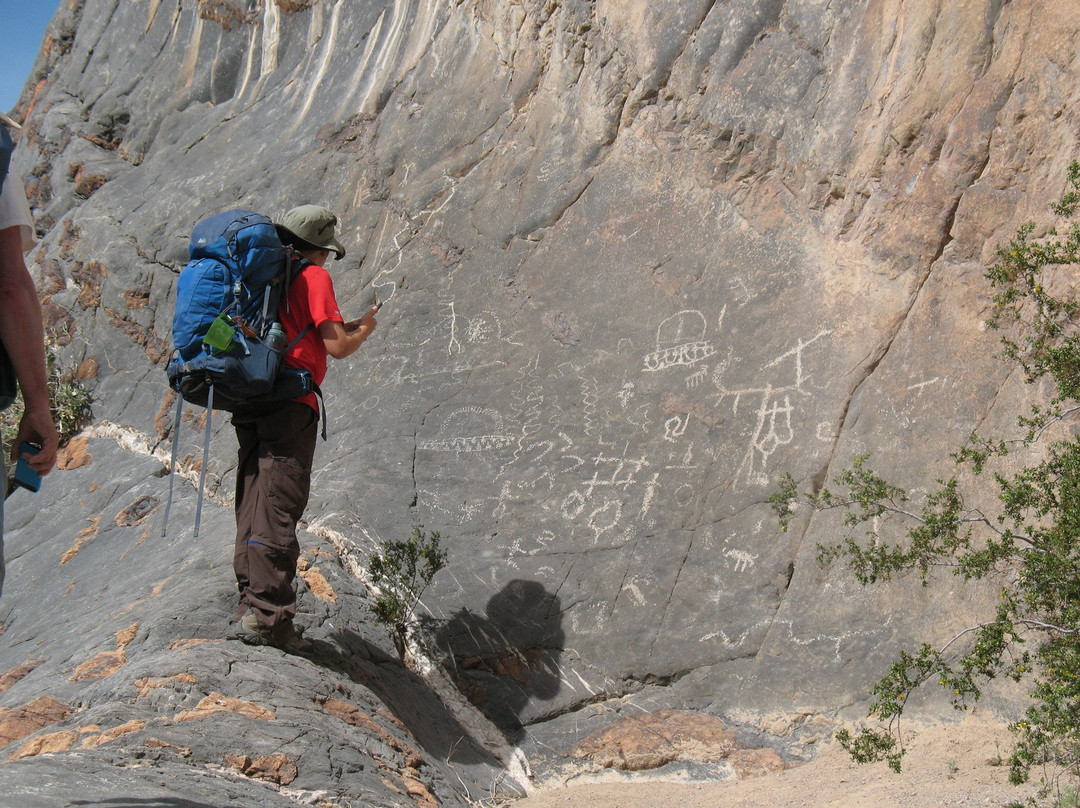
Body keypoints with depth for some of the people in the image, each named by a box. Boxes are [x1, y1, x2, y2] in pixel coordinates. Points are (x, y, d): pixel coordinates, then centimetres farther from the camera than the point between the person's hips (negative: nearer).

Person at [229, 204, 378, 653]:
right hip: (289, 405, -8)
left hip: (250, 401, 8)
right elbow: (337, 347, -8)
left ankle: (250, 605, 11)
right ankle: (267, 613, -14)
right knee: (278, 509, -11)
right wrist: (364, 329, 13)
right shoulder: (313, 276, -2)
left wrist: (343, 327, 28)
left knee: (254, 507, 10)